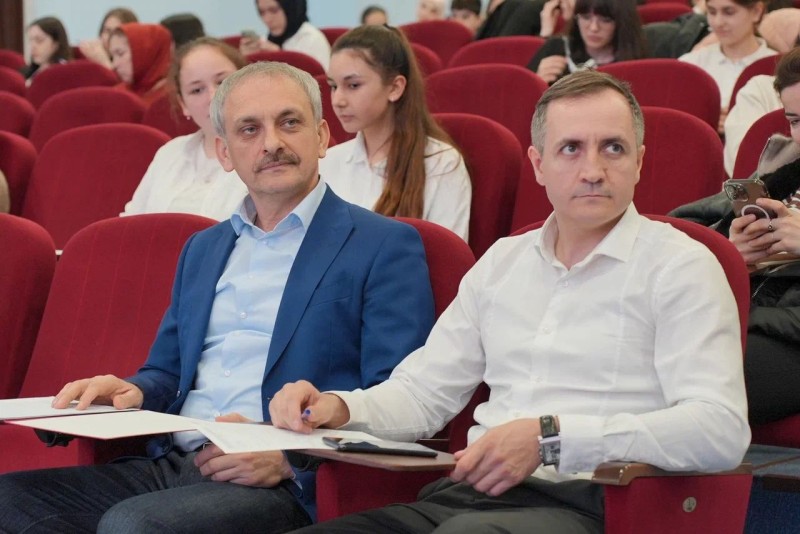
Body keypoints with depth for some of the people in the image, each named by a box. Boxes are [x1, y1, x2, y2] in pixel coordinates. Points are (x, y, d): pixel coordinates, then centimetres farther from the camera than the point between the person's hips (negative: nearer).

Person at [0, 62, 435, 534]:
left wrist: (290, 458, -20)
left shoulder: (386, 246, 2)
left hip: (287, 488, -6)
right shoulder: (203, 248, 24)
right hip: (169, 463, 6)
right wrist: (134, 393, 4)